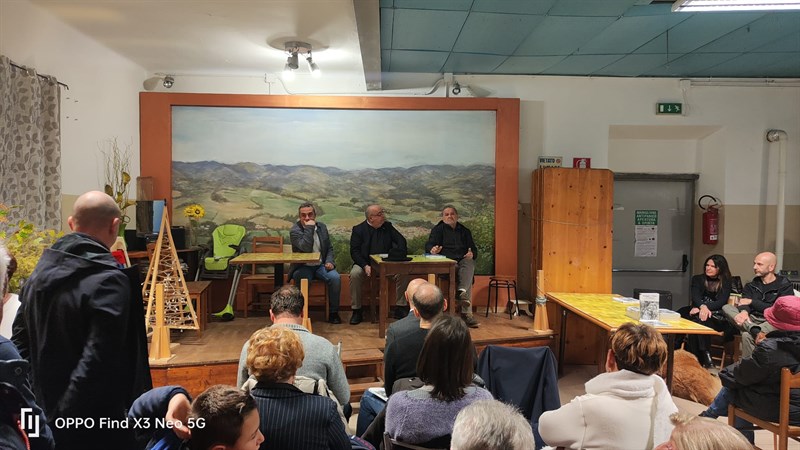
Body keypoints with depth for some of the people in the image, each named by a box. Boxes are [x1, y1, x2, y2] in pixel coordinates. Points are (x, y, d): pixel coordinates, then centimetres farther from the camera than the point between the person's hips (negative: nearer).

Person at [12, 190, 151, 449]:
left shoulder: (40, 273, 3)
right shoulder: (109, 282, -22)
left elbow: (20, 344, 10)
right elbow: (98, 364, -27)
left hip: (44, 414, 7)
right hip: (95, 424, -7)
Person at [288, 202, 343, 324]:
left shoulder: (322, 227, 9)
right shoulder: (294, 230, -8)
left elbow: (329, 248, 16)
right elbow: (306, 248, -24)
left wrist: (329, 261, -2)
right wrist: (309, 228, -23)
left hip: (321, 265, 4)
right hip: (303, 267, -4)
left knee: (335, 278, -24)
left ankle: (333, 312, -10)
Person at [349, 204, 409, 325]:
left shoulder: (388, 226, 9)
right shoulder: (358, 229, -1)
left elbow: (401, 241, 4)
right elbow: (354, 252, -5)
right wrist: (365, 266, -22)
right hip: (365, 263, -2)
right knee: (355, 274, -33)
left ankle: (400, 308, -11)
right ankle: (356, 311, -19)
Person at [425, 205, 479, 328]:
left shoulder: (465, 231, 27)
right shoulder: (438, 229, 16)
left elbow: (474, 249, 23)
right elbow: (428, 245, 0)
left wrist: (472, 254, -4)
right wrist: (432, 249, -27)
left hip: (463, 260, 3)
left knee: (469, 264, -35)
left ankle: (461, 292, -55)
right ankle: (466, 313, -39)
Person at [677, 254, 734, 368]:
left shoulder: (726, 283, 14)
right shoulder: (698, 279, 19)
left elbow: (721, 302, -3)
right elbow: (695, 297, 1)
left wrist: (704, 308, -21)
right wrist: (702, 306, -23)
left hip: (717, 317, -2)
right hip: (698, 312, 2)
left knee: (700, 321, -35)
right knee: (696, 320, -35)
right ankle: (705, 355, -37)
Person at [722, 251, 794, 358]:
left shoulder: (785, 286, 4)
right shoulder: (751, 286, 17)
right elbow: (744, 303, -2)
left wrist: (752, 302, -6)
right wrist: (744, 312, -26)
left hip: (772, 322, -5)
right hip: (751, 320, 5)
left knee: (747, 335, -36)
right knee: (726, 308, -22)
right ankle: (755, 331, -42)